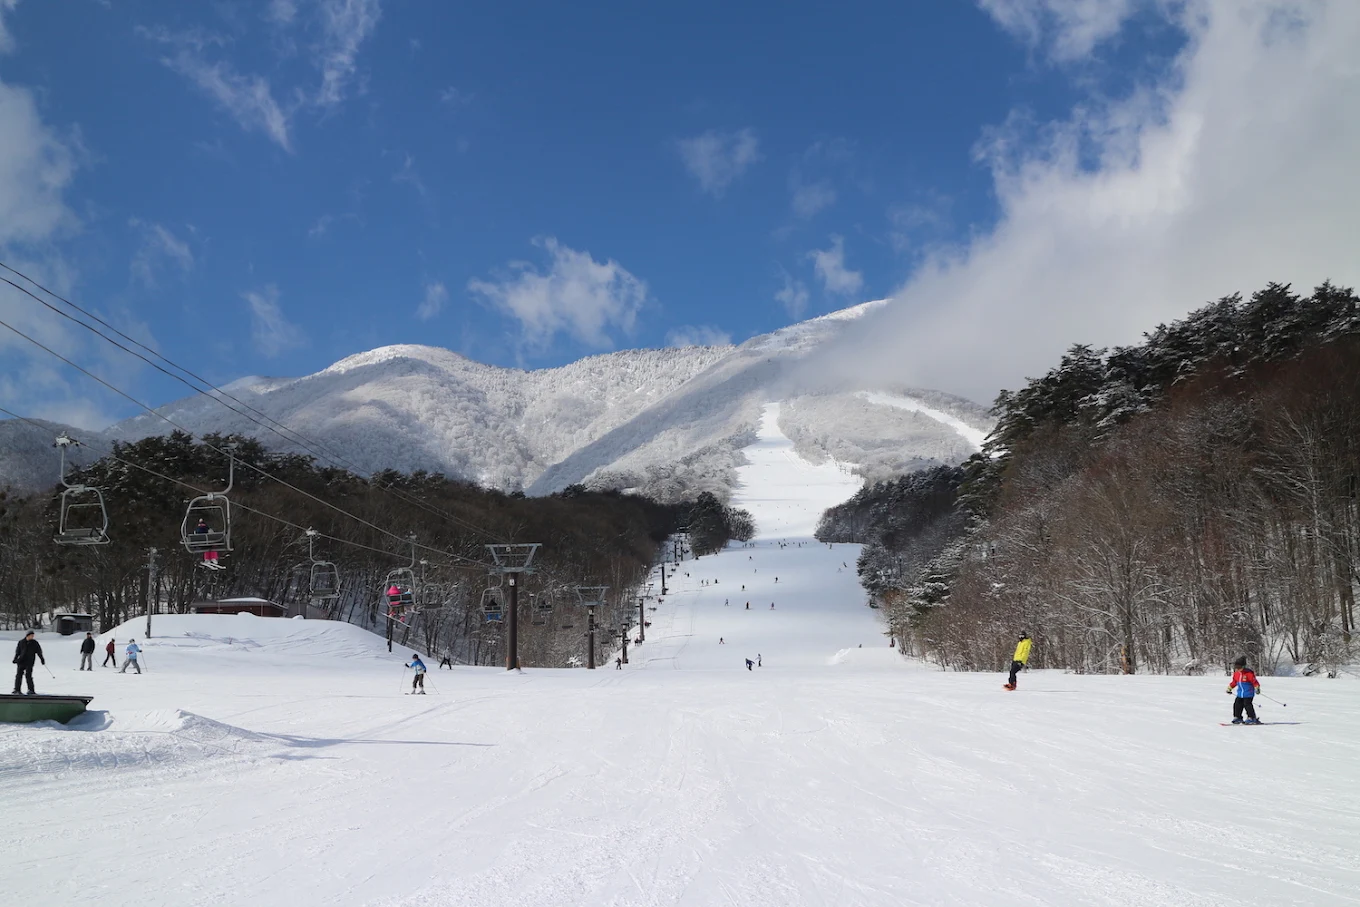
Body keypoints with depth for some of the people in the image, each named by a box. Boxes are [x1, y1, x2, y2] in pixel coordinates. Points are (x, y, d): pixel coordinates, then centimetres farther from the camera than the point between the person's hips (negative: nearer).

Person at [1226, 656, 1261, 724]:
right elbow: (1234, 681, 20)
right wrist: (1230, 687, 24)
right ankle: (1237, 718, 18)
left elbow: (1254, 681, -15)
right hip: (1240, 694, 8)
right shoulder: (1236, 673, 7)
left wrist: (1257, 687, -25)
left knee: (1247, 705, -13)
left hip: (1248, 693, -8)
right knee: (1237, 704, 7)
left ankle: (1252, 718, -3)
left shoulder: (1248, 673, -15)